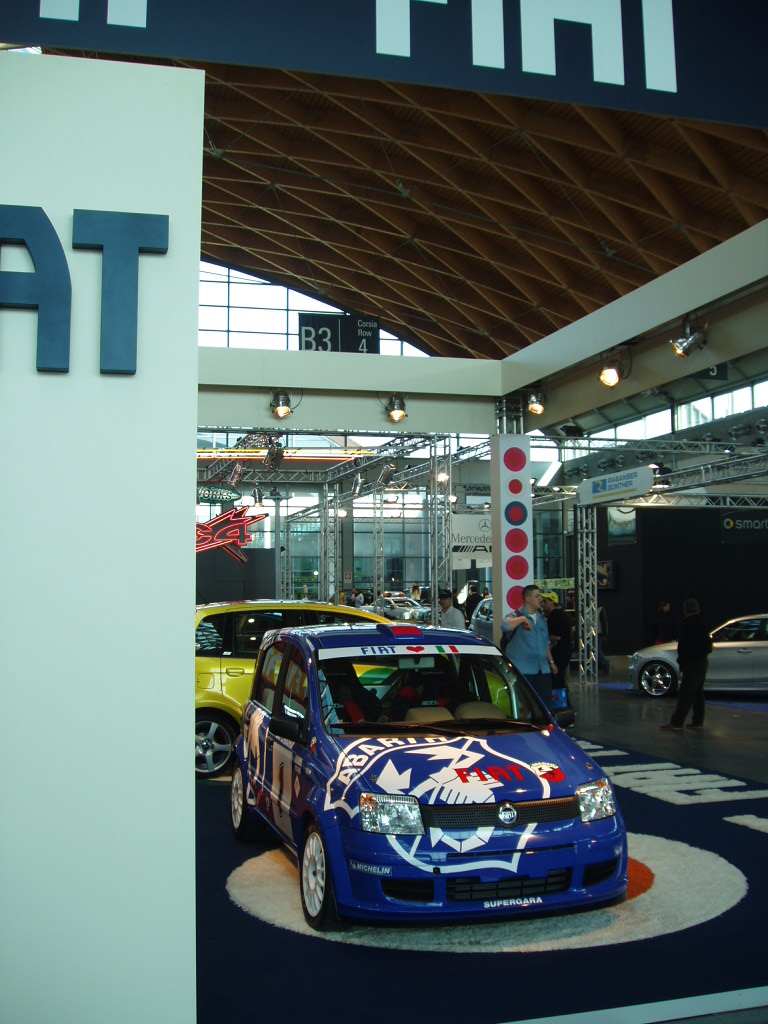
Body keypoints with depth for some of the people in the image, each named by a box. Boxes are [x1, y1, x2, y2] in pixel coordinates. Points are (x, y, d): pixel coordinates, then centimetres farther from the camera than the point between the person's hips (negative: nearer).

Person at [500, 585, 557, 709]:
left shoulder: (541, 618, 18)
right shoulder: (515, 616, -5)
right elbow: (505, 626, -29)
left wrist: (551, 662, 26)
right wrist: (522, 619, -25)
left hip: (543, 670, 7)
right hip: (523, 670, -6)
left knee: (546, 702, 7)